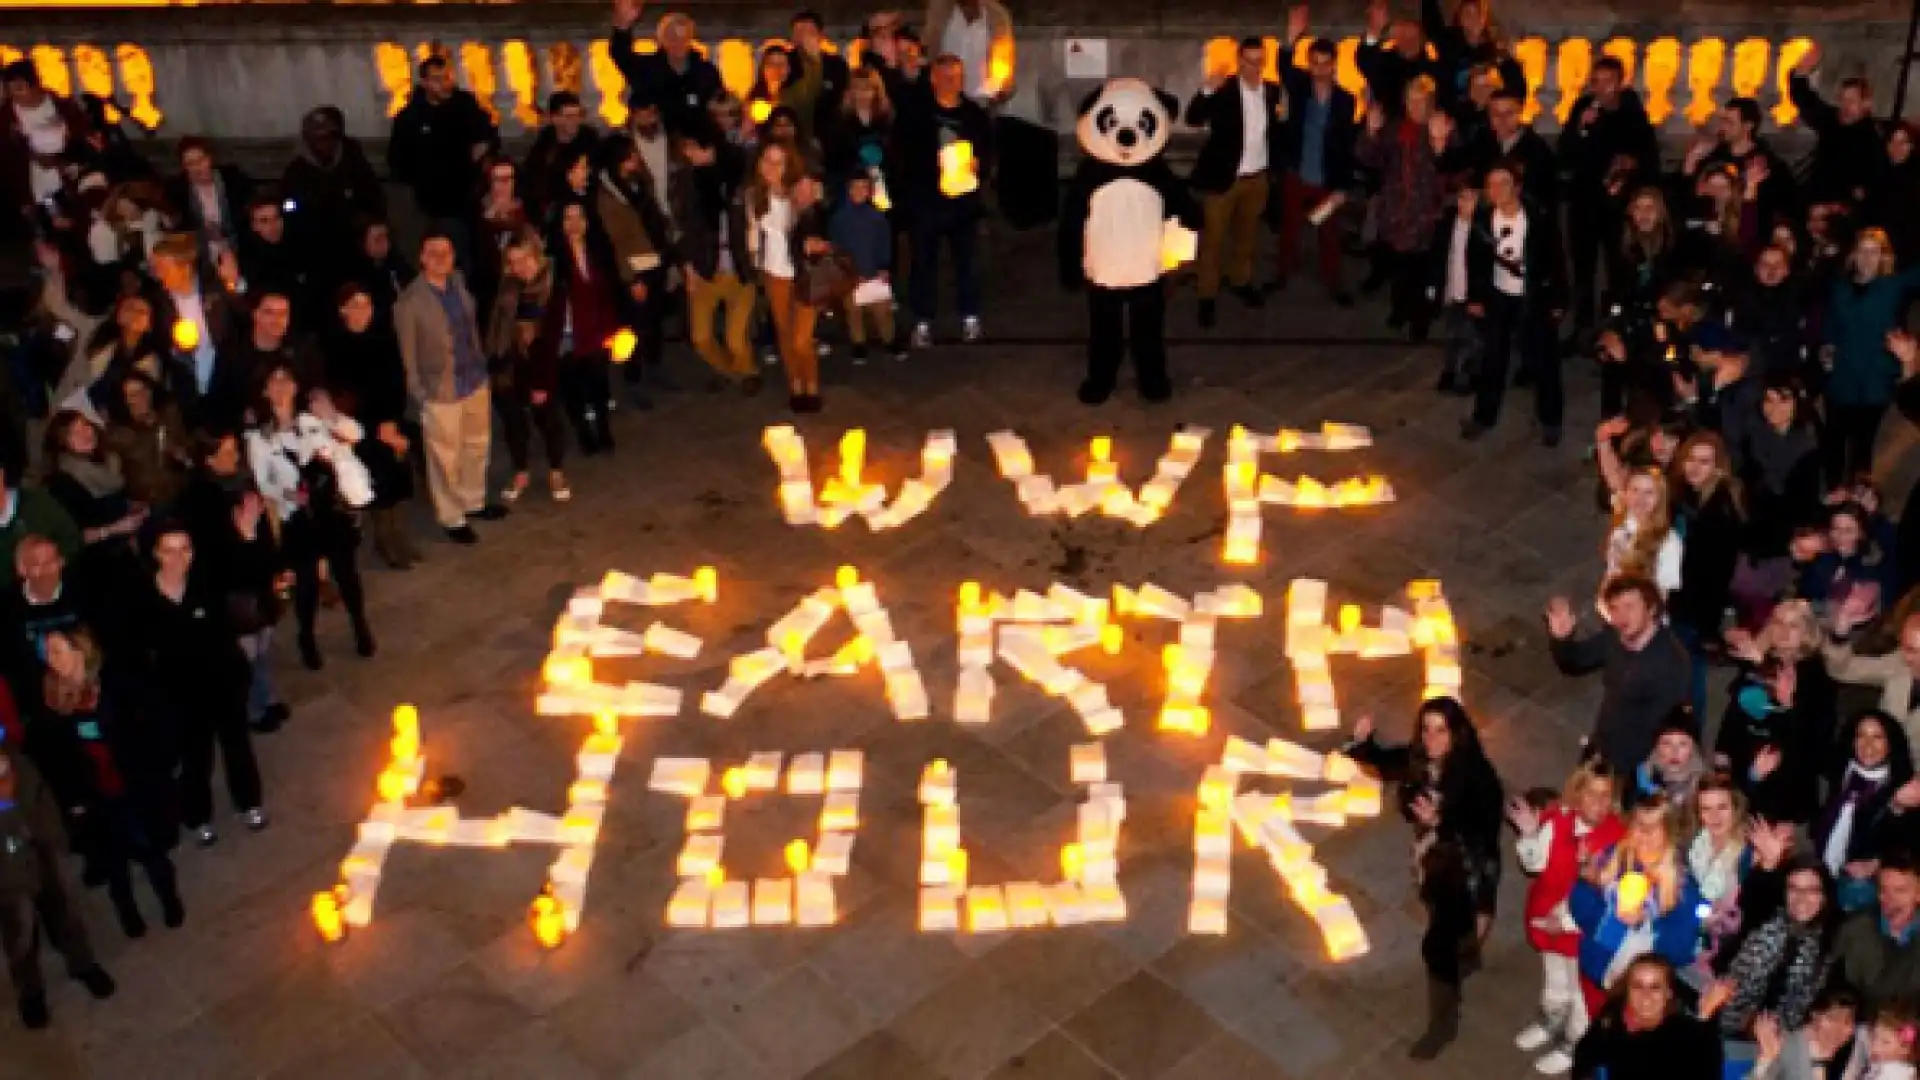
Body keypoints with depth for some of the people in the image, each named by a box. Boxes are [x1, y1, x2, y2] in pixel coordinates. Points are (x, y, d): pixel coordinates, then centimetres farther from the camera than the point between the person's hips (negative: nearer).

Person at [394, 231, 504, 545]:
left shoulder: (459, 283, -1)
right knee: (446, 457, 9)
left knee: (477, 445, 24)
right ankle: (452, 519, 27)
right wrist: (416, 393, -12)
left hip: (475, 380, 7)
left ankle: (473, 502, 45)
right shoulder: (409, 302, -20)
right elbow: (407, 353, -14)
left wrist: (482, 363, 10)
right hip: (440, 389, -7)